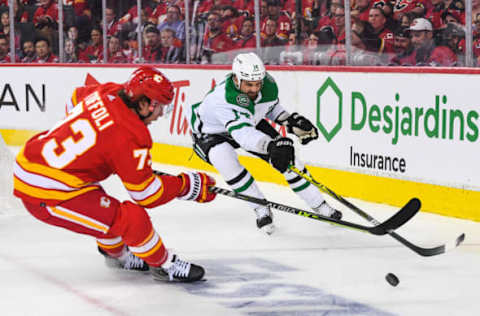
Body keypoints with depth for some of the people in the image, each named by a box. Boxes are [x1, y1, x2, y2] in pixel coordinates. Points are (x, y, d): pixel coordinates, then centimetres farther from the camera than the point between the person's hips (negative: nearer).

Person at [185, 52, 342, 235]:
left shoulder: (268, 84, -22)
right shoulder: (222, 100, -44)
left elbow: (271, 105, 4)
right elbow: (242, 133, -58)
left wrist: (292, 121, -10)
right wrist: (271, 145, -73)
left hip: (251, 123, 5)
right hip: (211, 133, -5)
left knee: (287, 159, -5)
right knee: (227, 164, -32)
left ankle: (319, 205, 11)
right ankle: (261, 210, -12)